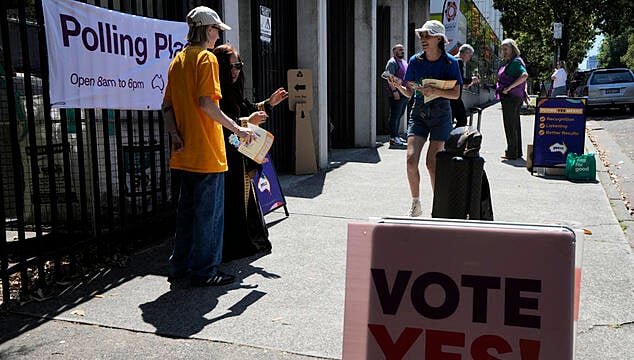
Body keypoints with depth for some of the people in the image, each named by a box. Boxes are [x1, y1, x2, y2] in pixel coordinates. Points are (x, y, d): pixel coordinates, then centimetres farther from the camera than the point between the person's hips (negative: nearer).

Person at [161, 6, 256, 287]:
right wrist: (237, 129, -16)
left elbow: (167, 105, 13)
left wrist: (175, 134, 5)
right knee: (209, 212, 1)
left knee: (187, 208, 17)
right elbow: (207, 103, -21)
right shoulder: (206, 58, -10)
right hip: (207, 153, -8)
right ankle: (205, 271, 8)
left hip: (184, 155, 9)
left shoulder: (178, 61, 16)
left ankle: (180, 265, 26)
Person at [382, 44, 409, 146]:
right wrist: (394, 91, -24)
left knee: (399, 116, 13)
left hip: (405, 94, 9)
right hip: (396, 95, -9)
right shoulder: (392, 62, -9)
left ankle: (396, 136, 20)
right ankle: (393, 138, -3)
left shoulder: (404, 62, 20)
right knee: (394, 116, -6)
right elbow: (389, 78, -18)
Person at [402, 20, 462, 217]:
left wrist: (435, 92, -23)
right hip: (418, 112, 3)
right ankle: (415, 204, 8)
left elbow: (456, 93, -8)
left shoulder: (450, 62, -5)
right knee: (411, 158, -10)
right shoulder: (415, 61, 2)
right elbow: (408, 89, 6)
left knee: (432, 162, -6)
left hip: (440, 114, -2)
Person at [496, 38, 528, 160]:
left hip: (511, 97, -10)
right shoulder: (509, 62, 18)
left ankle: (512, 153, -1)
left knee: (510, 125, -6)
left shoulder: (516, 61, -12)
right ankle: (517, 152, 21)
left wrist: (509, 88, -26)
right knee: (515, 124, 14)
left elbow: (524, 75, -27)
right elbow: (521, 77, 28)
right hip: (515, 97, 10)